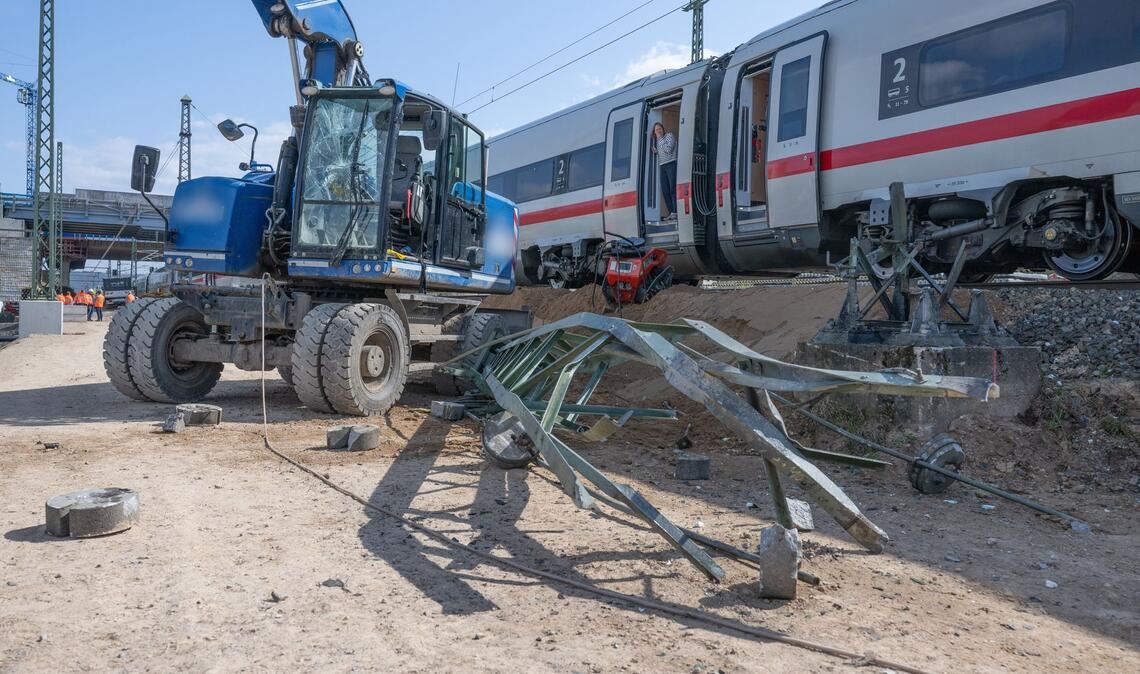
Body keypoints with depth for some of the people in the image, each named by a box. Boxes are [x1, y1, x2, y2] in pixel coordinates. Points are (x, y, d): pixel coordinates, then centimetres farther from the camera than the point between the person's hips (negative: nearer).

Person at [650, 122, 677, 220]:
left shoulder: (669, 136, -1)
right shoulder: (657, 140, 19)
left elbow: (668, 149, -14)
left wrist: (660, 139, -8)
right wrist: (654, 150, 1)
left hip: (671, 164, -7)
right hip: (662, 166, 7)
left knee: (673, 189, -13)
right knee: (664, 190, 1)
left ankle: (676, 211, -14)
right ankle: (671, 212, 5)